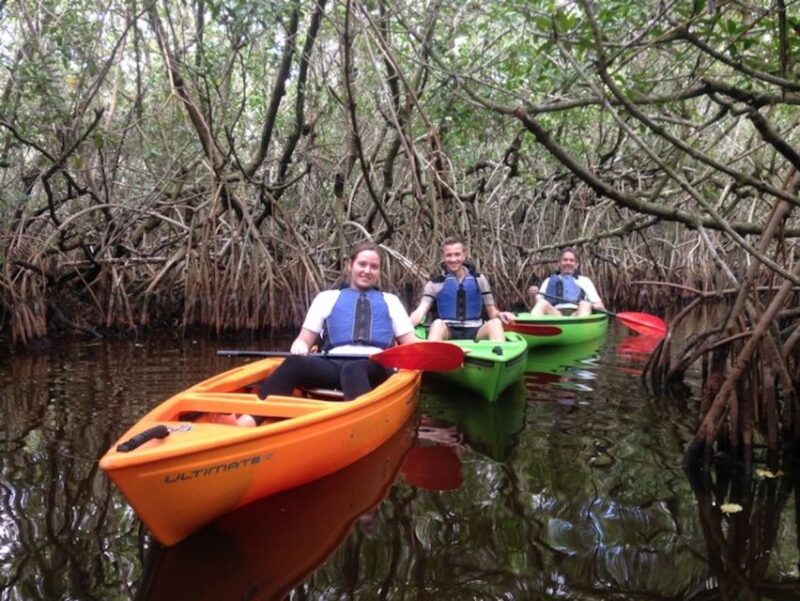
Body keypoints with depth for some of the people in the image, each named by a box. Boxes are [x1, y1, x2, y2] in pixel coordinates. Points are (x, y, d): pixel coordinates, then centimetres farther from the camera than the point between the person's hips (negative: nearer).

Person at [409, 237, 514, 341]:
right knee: (437, 324, -34)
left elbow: (491, 311, 14)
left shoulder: (479, 280, 12)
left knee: (495, 323, -28)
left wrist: (500, 314, -11)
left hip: (474, 332, 1)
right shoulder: (435, 284, 6)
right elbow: (420, 312, -6)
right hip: (447, 333, -1)